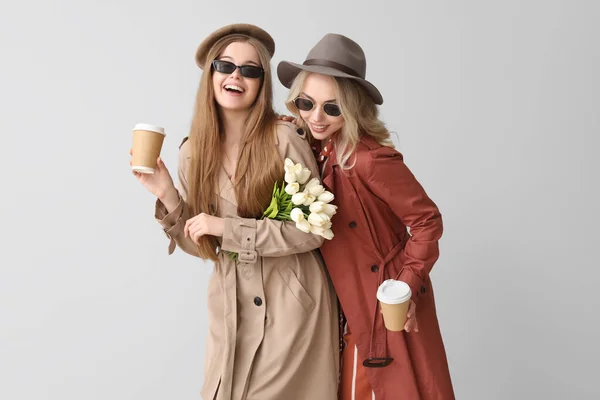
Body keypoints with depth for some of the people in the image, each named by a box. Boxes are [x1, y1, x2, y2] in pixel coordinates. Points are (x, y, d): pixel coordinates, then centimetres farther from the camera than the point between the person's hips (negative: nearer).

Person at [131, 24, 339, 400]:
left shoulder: (285, 139, -14)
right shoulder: (193, 153, -1)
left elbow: (311, 231, -14)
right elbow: (202, 246, 5)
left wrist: (229, 228, -19)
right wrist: (166, 195, -10)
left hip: (292, 303, -3)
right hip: (231, 306, 4)